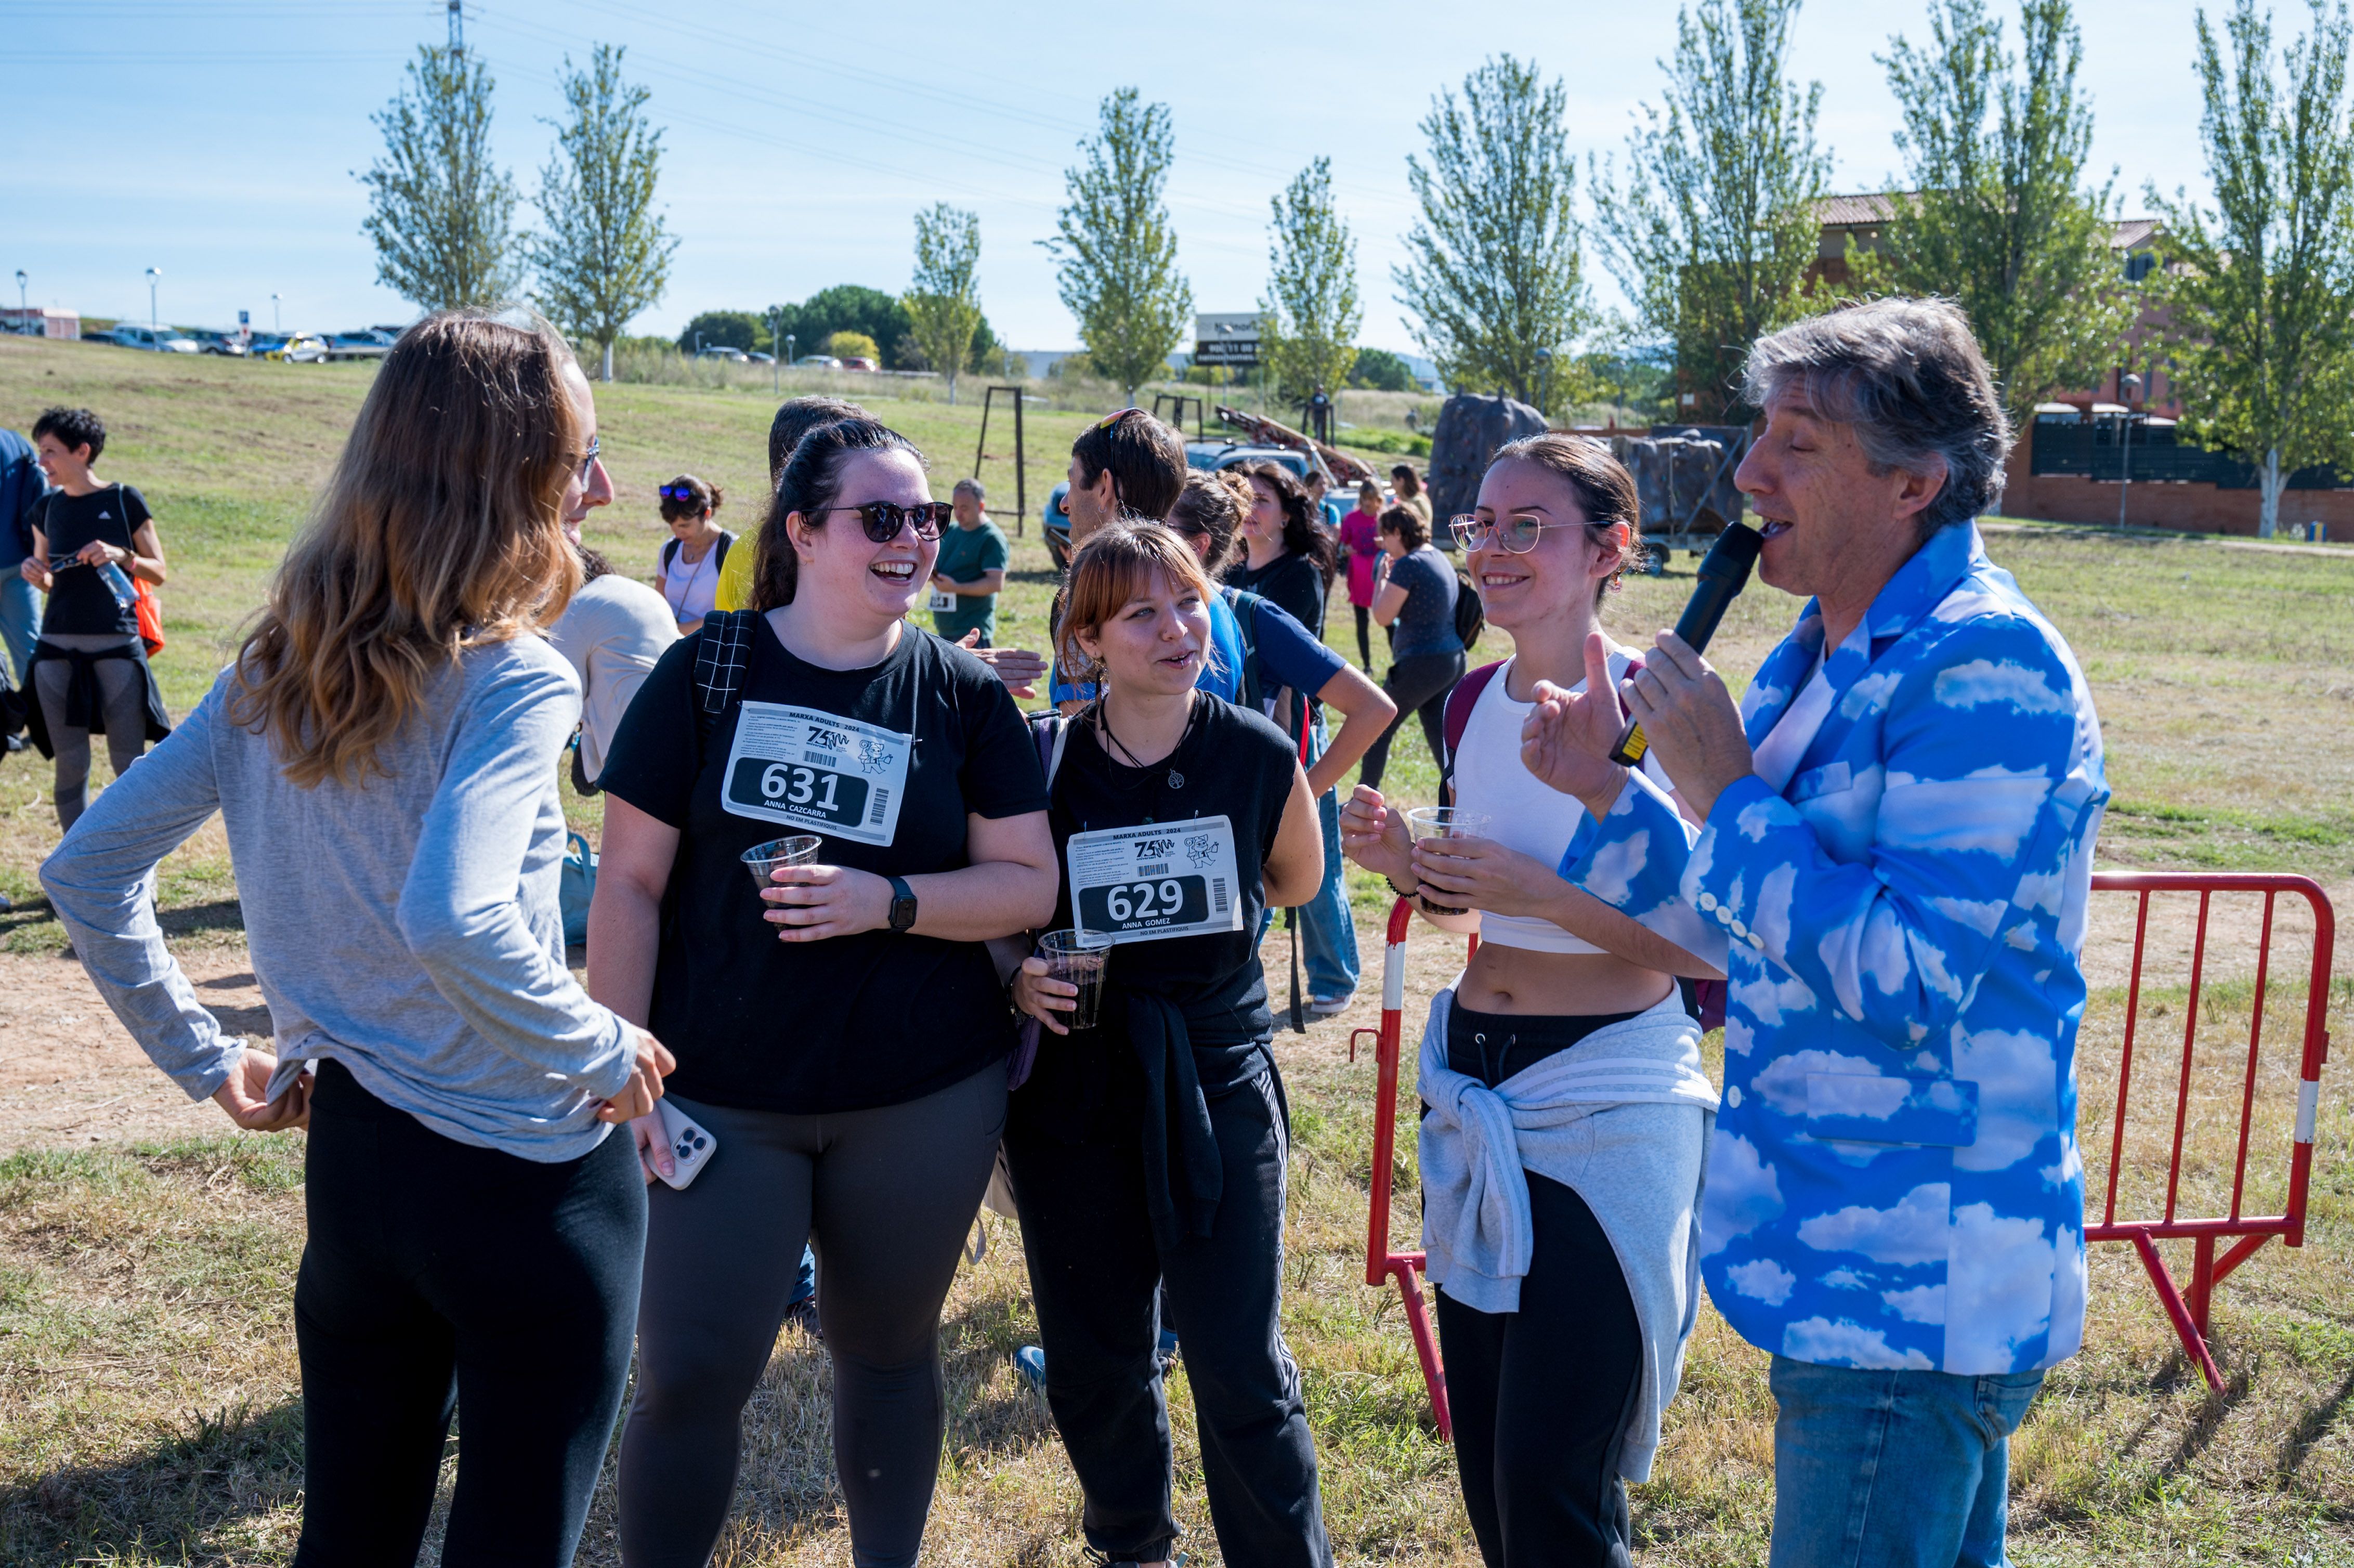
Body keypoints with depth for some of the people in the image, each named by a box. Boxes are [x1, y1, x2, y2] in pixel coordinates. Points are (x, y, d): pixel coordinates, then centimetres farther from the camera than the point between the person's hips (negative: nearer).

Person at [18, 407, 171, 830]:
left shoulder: (125, 501, -1)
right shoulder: (48, 508, 10)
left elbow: (159, 573, 2)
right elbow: (49, 581, 18)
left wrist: (121, 556, -16)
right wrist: (34, 574, -5)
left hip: (117, 647, -4)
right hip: (57, 650, 4)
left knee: (130, 765, 0)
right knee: (70, 764, 6)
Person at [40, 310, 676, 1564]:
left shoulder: (272, 669, 4)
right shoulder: (512, 681, -18)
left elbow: (85, 870, 7)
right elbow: (453, 920, -34)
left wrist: (204, 1058, 11)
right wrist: (603, 1053, -20)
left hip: (347, 1156, 7)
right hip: (530, 1179, -6)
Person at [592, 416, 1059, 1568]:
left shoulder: (964, 695, 0)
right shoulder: (704, 674, -2)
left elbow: (1029, 883, -2)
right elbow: (630, 883, -1)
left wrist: (886, 902, -17)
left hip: (924, 1095, 1)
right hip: (721, 1093, -1)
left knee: (886, 1352, 15)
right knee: (690, 1375, 0)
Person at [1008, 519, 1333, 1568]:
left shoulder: (1261, 755, -6)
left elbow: (1295, 884, 13)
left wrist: (1183, 919, 3)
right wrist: (1015, 972, -10)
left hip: (1216, 1078, -1)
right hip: (1071, 1085, 2)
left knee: (1241, 1366, -1)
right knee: (1094, 1359, 14)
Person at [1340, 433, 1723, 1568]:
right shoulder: (1475, 702, 6)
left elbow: (1709, 949, -17)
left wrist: (1537, 892, -25)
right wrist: (1406, 866, -4)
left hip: (1607, 1109, -7)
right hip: (1472, 1089, 7)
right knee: (1484, 1455, 17)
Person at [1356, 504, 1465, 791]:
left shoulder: (1408, 565, -15)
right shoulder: (1441, 560, 13)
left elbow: (1383, 616, -13)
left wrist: (1382, 578, 1)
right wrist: (1392, 576, 18)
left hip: (1422, 663, -9)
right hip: (1453, 660, 9)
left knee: (1379, 728, 5)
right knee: (1442, 738, 11)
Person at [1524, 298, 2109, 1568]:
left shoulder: (1985, 666, -20)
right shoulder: (1822, 656, 11)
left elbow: (1909, 978, -27)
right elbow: (1753, 929, 19)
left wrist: (1724, 795, -21)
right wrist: (1611, 793, 7)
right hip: (1851, 1262, 10)